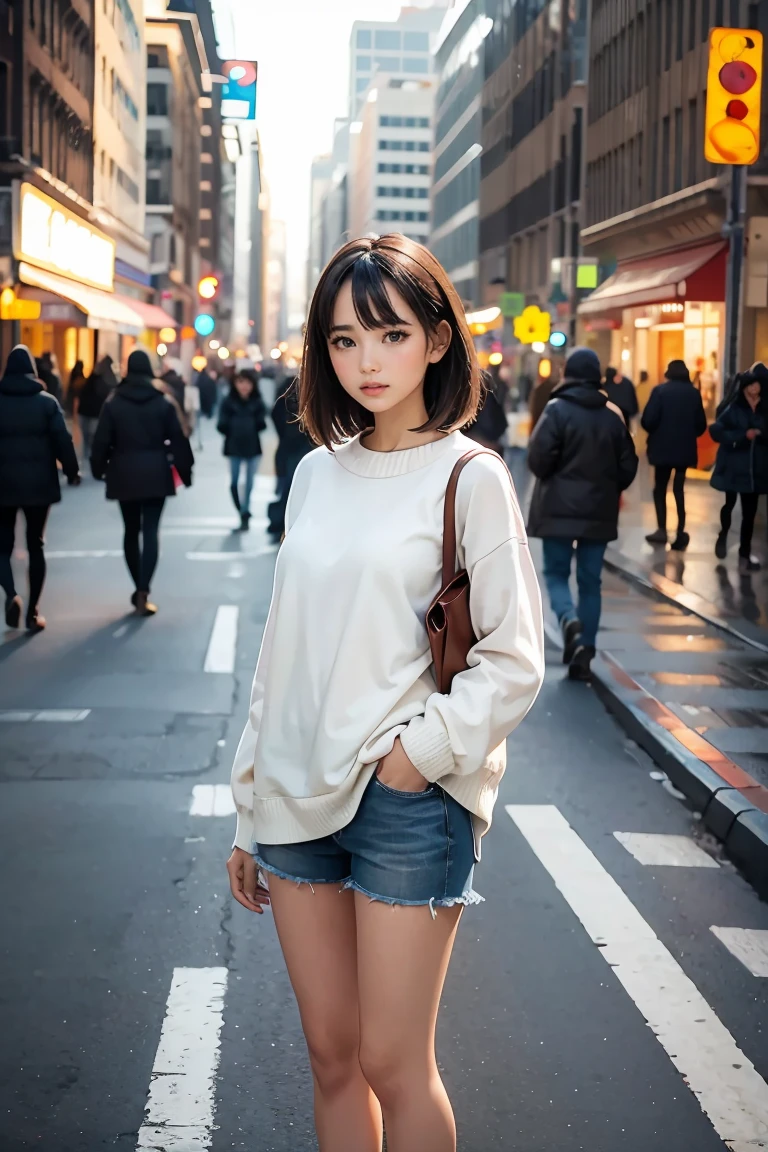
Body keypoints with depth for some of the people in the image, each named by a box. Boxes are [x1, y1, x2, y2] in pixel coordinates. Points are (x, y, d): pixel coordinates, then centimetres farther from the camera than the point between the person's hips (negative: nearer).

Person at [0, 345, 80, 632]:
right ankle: (33, 612, 8)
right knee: (35, 546, 9)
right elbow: (62, 441, -6)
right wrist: (72, 471, 7)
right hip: (38, 482, 0)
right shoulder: (46, 402, -2)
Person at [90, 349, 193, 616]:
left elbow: (102, 441, -2)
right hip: (155, 474, -1)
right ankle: (143, 593, -12)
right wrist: (185, 471, 8)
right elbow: (178, 441, -1)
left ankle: (139, 589, 20)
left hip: (124, 475, 1)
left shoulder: (113, 404, -2)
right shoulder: (163, 404, -2)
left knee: (131, 531, 14)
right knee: (150, 532, -3)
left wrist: (99, 468, 13)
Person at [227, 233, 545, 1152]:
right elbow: (283, 652, 13)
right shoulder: (317, 472, 10)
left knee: (393, 1064, 1)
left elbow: (513, 663, -6)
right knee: (330, 1055, 12)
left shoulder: (469, 478, -6)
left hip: (409, 799, -5)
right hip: (298, 797, 5)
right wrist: (249, 813, 14)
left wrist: (417, 750, -16)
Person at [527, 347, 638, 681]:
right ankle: (584, 653, 5)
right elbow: (628, 466, 5)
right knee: (590, 581, 9)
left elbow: (539, 458, -15)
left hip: (559, 508, -3)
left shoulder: (557, 409, -9)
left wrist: (550, 479, 6)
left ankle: (569, 619, -20)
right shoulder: (613, 415, 3)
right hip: (599, 512, 3)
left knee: (556, 572, 9)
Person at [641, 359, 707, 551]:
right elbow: (701, 424, 2)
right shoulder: (694, 393, 2)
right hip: (685, 448, 3)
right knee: (679, 488, 12)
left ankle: (662, 529, 0)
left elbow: (648, 420, -15)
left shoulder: (660, 390, -9)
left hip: (663, 447, -3)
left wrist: (655, 432, 6)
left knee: (660, 487, 11)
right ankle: (680, 533, 5)